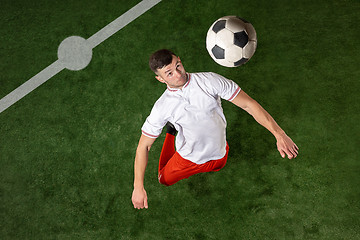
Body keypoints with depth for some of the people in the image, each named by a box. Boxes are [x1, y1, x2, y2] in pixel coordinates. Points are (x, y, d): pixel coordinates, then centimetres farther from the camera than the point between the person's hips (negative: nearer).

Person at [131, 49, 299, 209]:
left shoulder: (210, 81, -26)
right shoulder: (162, 107, -26)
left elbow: (249, 104, -23)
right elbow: (144, 146, -17)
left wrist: (279, 134, -31)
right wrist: (138, 187, -23)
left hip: (219, 155, 1)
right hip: (188, 159, -1)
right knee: (164, 180, 21)